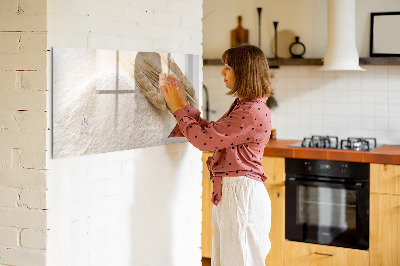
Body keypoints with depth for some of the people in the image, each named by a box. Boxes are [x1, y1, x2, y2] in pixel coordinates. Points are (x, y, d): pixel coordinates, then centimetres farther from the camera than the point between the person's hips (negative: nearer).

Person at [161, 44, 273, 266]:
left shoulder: (253, 112, -20)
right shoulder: (242, 106, 14)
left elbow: (204, 139, -19)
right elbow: (210, 131, 17)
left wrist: (178, 108, -7)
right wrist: (183, 104, 14)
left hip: (241, 193, -10)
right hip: (228, 192, 10)